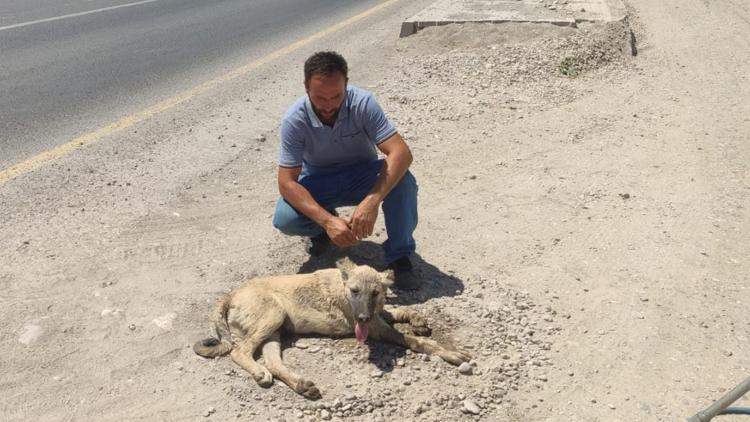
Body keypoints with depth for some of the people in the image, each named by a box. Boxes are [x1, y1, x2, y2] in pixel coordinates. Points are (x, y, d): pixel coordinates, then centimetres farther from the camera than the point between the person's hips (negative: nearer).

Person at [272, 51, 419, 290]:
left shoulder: (363, 103, -26)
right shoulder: (295, 119, -25)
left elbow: (401, 153, -32)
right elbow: (287, 182, -25)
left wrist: (372, 201, -46)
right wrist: (327, 221, -39)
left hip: (362, 175, 0)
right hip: (318, 182, 1)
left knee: (403, 181, -32)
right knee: (285, 219, -28)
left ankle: (399, 256, -13)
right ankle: (322, 228, 7)